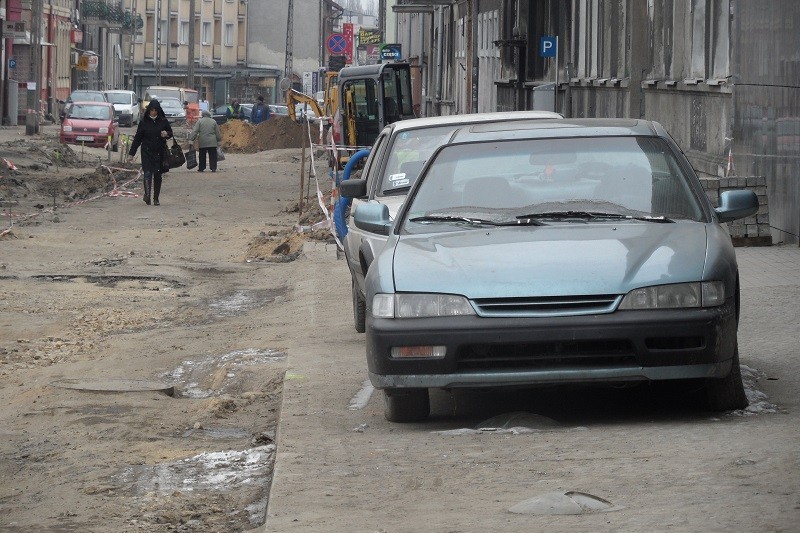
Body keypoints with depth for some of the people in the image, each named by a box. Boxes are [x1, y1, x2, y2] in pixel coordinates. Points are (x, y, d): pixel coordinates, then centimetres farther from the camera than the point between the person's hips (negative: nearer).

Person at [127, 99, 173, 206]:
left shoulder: (163, 121, 3)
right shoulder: (143, 122, 2)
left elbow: (171, 133, 14)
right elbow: (137, 138, 5)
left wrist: (166, 134, -12)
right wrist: (131, 153, 3)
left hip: (160, 152, 1)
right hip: (147, 152, -1)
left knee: (158, 174, 5)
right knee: (148, 173, -17)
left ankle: (156, 198, 13)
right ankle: (147, 195, -22)